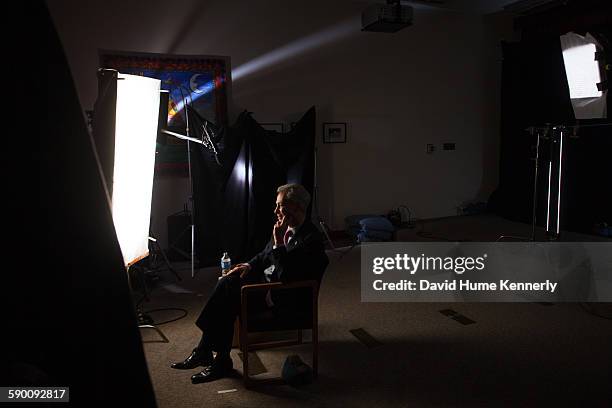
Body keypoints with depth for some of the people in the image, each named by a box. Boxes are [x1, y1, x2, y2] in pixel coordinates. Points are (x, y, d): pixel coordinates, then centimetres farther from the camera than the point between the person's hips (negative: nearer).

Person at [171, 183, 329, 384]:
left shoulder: (311, 239, -21)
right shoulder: (286, 228, 6)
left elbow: (287, 278, -29)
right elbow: (265, 255, 20)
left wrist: (279, 243, -27)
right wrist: (250, 265, 2)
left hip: (284, 298, -9)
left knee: (227, 298, -17)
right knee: (226, 283, -9)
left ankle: (221, 361, -3)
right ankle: (204, 351, -5)